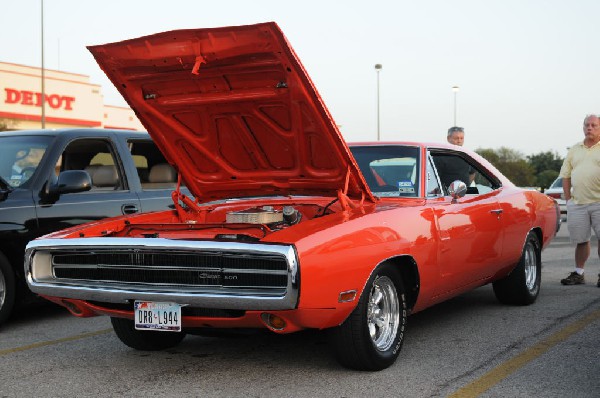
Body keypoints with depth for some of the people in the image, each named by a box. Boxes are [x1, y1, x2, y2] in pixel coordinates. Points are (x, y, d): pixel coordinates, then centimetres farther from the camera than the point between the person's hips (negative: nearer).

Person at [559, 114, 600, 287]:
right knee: (581, 240, 10)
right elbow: (565, 176, 17)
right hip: (577, 203, 3)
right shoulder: (574, 150, 15)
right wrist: (568, 198, 8)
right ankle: (578, 273, 19)